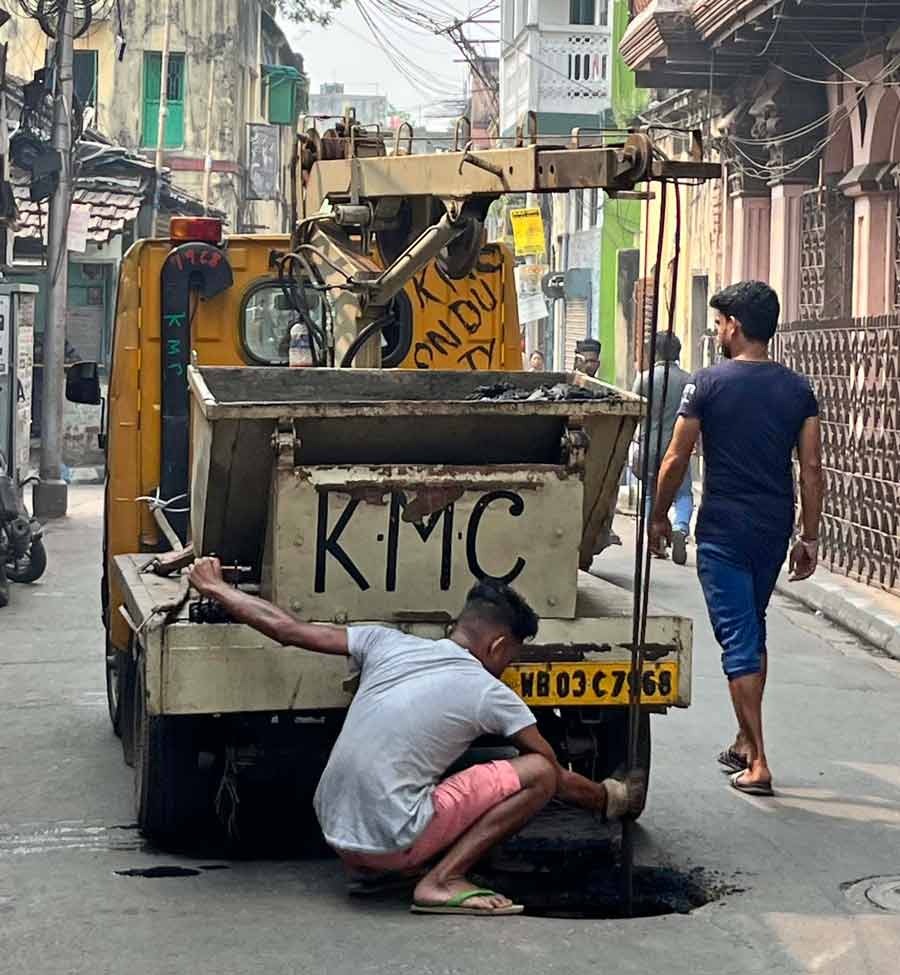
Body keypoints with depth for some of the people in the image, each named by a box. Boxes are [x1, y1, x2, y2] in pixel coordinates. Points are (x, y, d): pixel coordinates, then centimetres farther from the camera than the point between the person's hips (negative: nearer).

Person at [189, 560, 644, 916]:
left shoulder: (386, 642, 6)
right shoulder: (491, 694, -3)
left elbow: (286, 628, 8)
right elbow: (558, 778, 6)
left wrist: (217, 590, 22)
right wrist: (610, 800, 25)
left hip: (333, 832, 7)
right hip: (389, 845, -7)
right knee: (537, 772, -2)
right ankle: (440, 882, -7)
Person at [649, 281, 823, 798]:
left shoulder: (709, 383, -8)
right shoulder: (798, 388, 4)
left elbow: (676, 460, -5)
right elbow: (812, 468, 2)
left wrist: (660, 515, 10)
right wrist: (810, 537, 9)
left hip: (724, 530, -5)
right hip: (775, 529, 5)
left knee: (738, 639, -3)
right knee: (753, 632, 21)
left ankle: (758, 764, -5)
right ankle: (746, 743, 27)